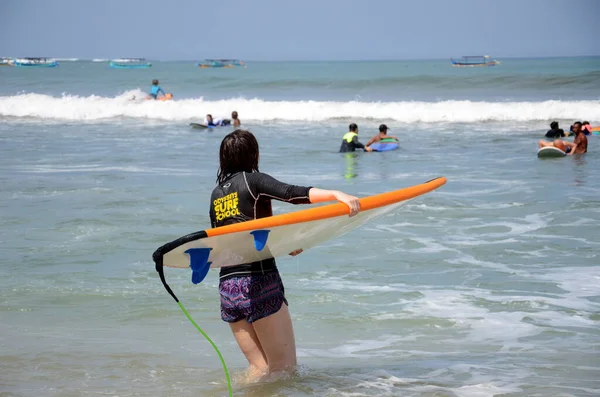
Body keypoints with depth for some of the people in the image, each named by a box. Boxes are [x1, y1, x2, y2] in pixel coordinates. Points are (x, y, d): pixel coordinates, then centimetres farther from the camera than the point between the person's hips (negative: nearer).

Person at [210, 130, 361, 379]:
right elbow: (291, 193, -19)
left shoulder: (216, 194, 17)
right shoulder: (252, 180, -1)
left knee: (260, 368, 9)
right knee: (284, 368, 1)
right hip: (259, 283, -7)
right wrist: (336, 194, -32)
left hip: (226, 287, 7)